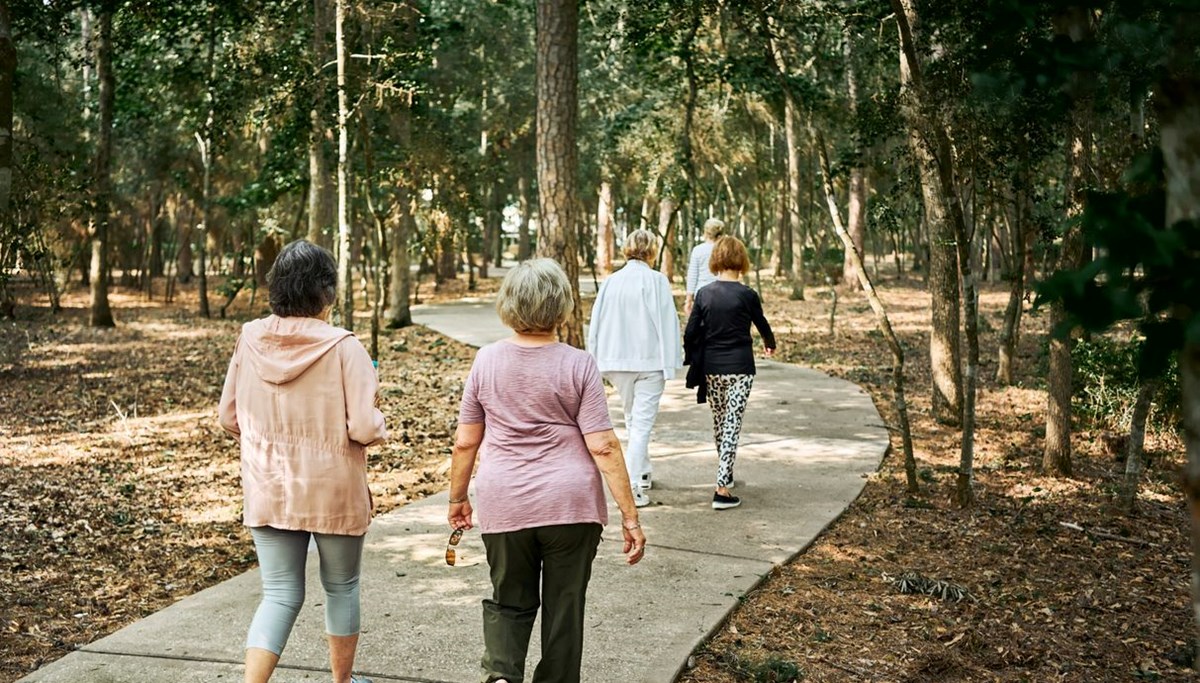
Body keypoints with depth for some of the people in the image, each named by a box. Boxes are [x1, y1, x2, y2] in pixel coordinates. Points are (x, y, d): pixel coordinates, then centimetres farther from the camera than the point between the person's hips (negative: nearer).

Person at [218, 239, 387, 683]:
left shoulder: (250, 340, -4)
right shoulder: (342, 347, -17)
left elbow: (228, 418, 5)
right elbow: (364, 428, -20)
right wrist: (379, 425, 3)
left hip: (268, 491, 3)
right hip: (333, 492, -3)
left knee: (280, 594, 10)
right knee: (341, 587, 18)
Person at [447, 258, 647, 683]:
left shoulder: (486, 360, -1)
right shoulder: (578, 366, -8)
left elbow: (465, 443, 3)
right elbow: (603, 446, -12)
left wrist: (457, 497, 18)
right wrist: (630, 516, -7)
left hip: (504, 505, 2)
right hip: (571, 505, -2)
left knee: (509, 602, 18)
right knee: (564, 608, 12)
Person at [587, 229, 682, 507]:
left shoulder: (610, 282, 2)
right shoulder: (656, 280, -10)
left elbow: (596, 324, 6)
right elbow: (667, 323, -11)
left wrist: (599, 362, 14)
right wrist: (671, 363, -7)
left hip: (617, 360, 5)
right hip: (650, 360, -4)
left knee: (632, 418, 22)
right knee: (643, 423, -1)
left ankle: (642, 474, 33)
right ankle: (632, 486, -6)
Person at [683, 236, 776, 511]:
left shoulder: (704, 294, -1)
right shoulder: (747, 295, -8)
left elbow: (690, 333, 0)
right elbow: (761, 323, 10)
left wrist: (692, 361, 16)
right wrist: (770, 344, 31)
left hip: (711, 369, 4)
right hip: (739, 369, -3)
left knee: (719, 420, 20)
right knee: (732, 424, -2)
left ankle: (725, 474, 39)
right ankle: (722, 490, -8)